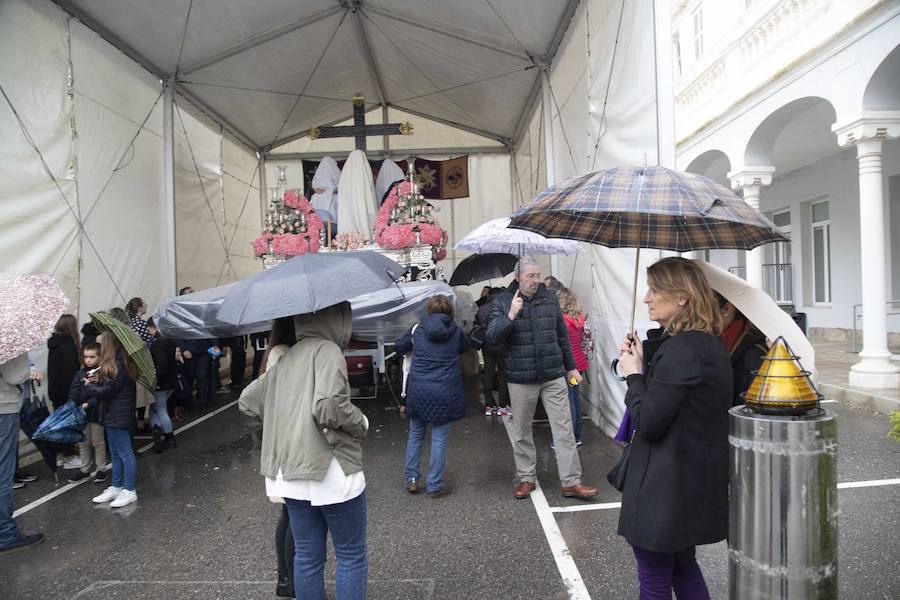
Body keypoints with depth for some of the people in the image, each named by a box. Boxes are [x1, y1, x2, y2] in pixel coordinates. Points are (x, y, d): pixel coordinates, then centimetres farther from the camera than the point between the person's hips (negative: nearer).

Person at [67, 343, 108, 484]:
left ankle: (101, 469, 18)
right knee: (83, 442, 15)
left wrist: (88, 404, -24)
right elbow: (74, 391, 2)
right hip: (81, 414, 5)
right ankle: (85, 469, 27)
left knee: (98, 442, 6)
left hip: (96, 413, -5)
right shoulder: (80, 373, 5)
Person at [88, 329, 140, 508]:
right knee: (116, 452, 17)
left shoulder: (118, 366, -20)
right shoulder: (120, 363, 10)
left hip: (118, 417, -10)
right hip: (115, 415, 10)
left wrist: (89, 386, -1)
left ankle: (129, 491, 7)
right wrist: (97, 380, 1)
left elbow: (106, 392, -18)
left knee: (125, 452, -1)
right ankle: (116, 487, 28)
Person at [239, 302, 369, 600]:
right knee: (352, 555, 10)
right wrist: (361, 423, -11)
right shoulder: (327, 350, -14)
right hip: (331, 472, -7)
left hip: (289, 474, 7)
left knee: (307, 556, 18)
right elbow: (329, 406, -28)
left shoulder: (288, 357, 11)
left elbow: (248, 400, 16)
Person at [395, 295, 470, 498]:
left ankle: (411, 479, 19)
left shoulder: (418, 329, 2)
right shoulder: (455, 331, 1)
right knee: (440, 438, 5)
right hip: (445, 392, -2)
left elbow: (399, 347, 13)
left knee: (415, 434, 17)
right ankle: (434, 485, 10)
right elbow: (465, 347, 20)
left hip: (418, 390, 2)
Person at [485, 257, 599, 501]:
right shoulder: (501, 302, -4)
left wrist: (571, 367, 16)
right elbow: (491, 339, -13)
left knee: (564, 429, 3)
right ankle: (526, 478, 27)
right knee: (522, 431, 10)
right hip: (520, 379, -2)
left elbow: (562, 336, 13)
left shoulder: (549, 298, 5)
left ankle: (571, 482, 13)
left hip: (554, 376, 2)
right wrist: (510, 316, -25)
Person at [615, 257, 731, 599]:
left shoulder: (679, 350, -25)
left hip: (665, 489, -10)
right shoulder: (710, 343, 7)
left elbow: (647, 423, -24)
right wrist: (642, 361, -1)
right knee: (683, 565, 26)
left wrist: (634, 374, -11)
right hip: (696, 484, 10)